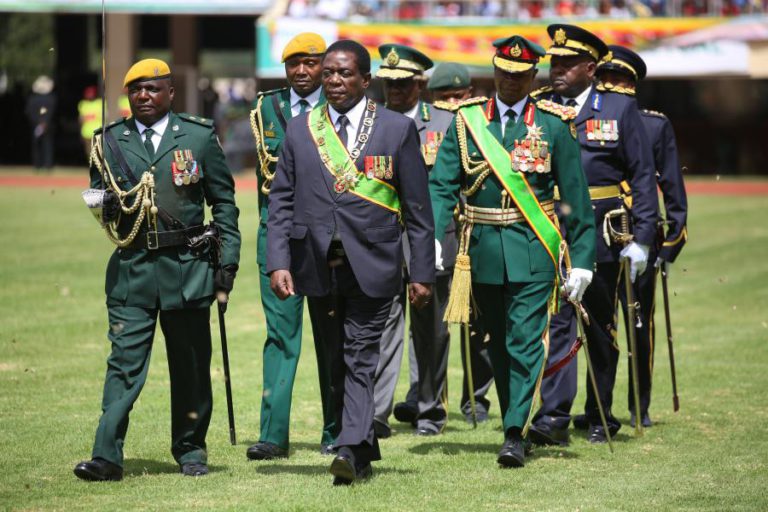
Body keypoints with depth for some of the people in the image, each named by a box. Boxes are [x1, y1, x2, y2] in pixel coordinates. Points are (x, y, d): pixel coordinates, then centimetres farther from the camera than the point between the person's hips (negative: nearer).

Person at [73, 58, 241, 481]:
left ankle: (190, 450, 20)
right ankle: (107, 455, -10)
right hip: (131, 268, 0)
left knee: (190, 364, 7)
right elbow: (97, 200, 18)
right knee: (124, 361, -7)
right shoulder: (110, 142, 9)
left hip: (187, 267, 0)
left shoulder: (199, 137, 5)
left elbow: (224, 203, 8)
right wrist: (103, 203, -7)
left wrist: (228, 262, 2)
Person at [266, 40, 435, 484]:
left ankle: (352, 451, -18)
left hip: (372, 267, -3)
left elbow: (418, 208, 2)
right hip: (319, 267, 3)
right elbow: (282, 201, 8)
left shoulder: (398, 129, 2)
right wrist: (278, 261, -3)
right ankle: (365, 450, 19)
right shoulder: (300, 130, 9)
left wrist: (422, 272, -1)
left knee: (360, 360, -11)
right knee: (339, 362, 9)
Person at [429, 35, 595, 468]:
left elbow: (576, 196, 2)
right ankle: (517, 424, 27)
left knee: (526, 341, -11)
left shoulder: (554, 125, 1)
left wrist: (583, 258, -2)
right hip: (483, 250, 3)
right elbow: (442, 186, 0)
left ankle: (515, 436, -13)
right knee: (499, 345, 12)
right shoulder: (466, 120, 5)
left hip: (533, 251, -3)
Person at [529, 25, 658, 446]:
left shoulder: (619, 109, 2)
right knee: (556, 323, -10)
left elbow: (643, 175, 1)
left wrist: (642, 237, -7)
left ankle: (600, 417, 20)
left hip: (601, 234, 0)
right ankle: (554, 416, -15)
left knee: (601, 328, 9)